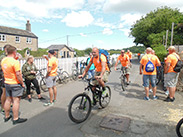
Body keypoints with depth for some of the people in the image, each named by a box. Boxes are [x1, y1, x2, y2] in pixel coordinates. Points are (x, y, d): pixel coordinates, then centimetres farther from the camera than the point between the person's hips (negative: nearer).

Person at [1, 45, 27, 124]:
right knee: (16, 100, 0)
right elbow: (18, 74, -23)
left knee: (8, 100, 17)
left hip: (7, 83, 8)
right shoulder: (15, 62, -21)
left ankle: (7, 116, 30)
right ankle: (15, 119, 7)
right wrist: (22, 83, -11)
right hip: (15, 84, -8)